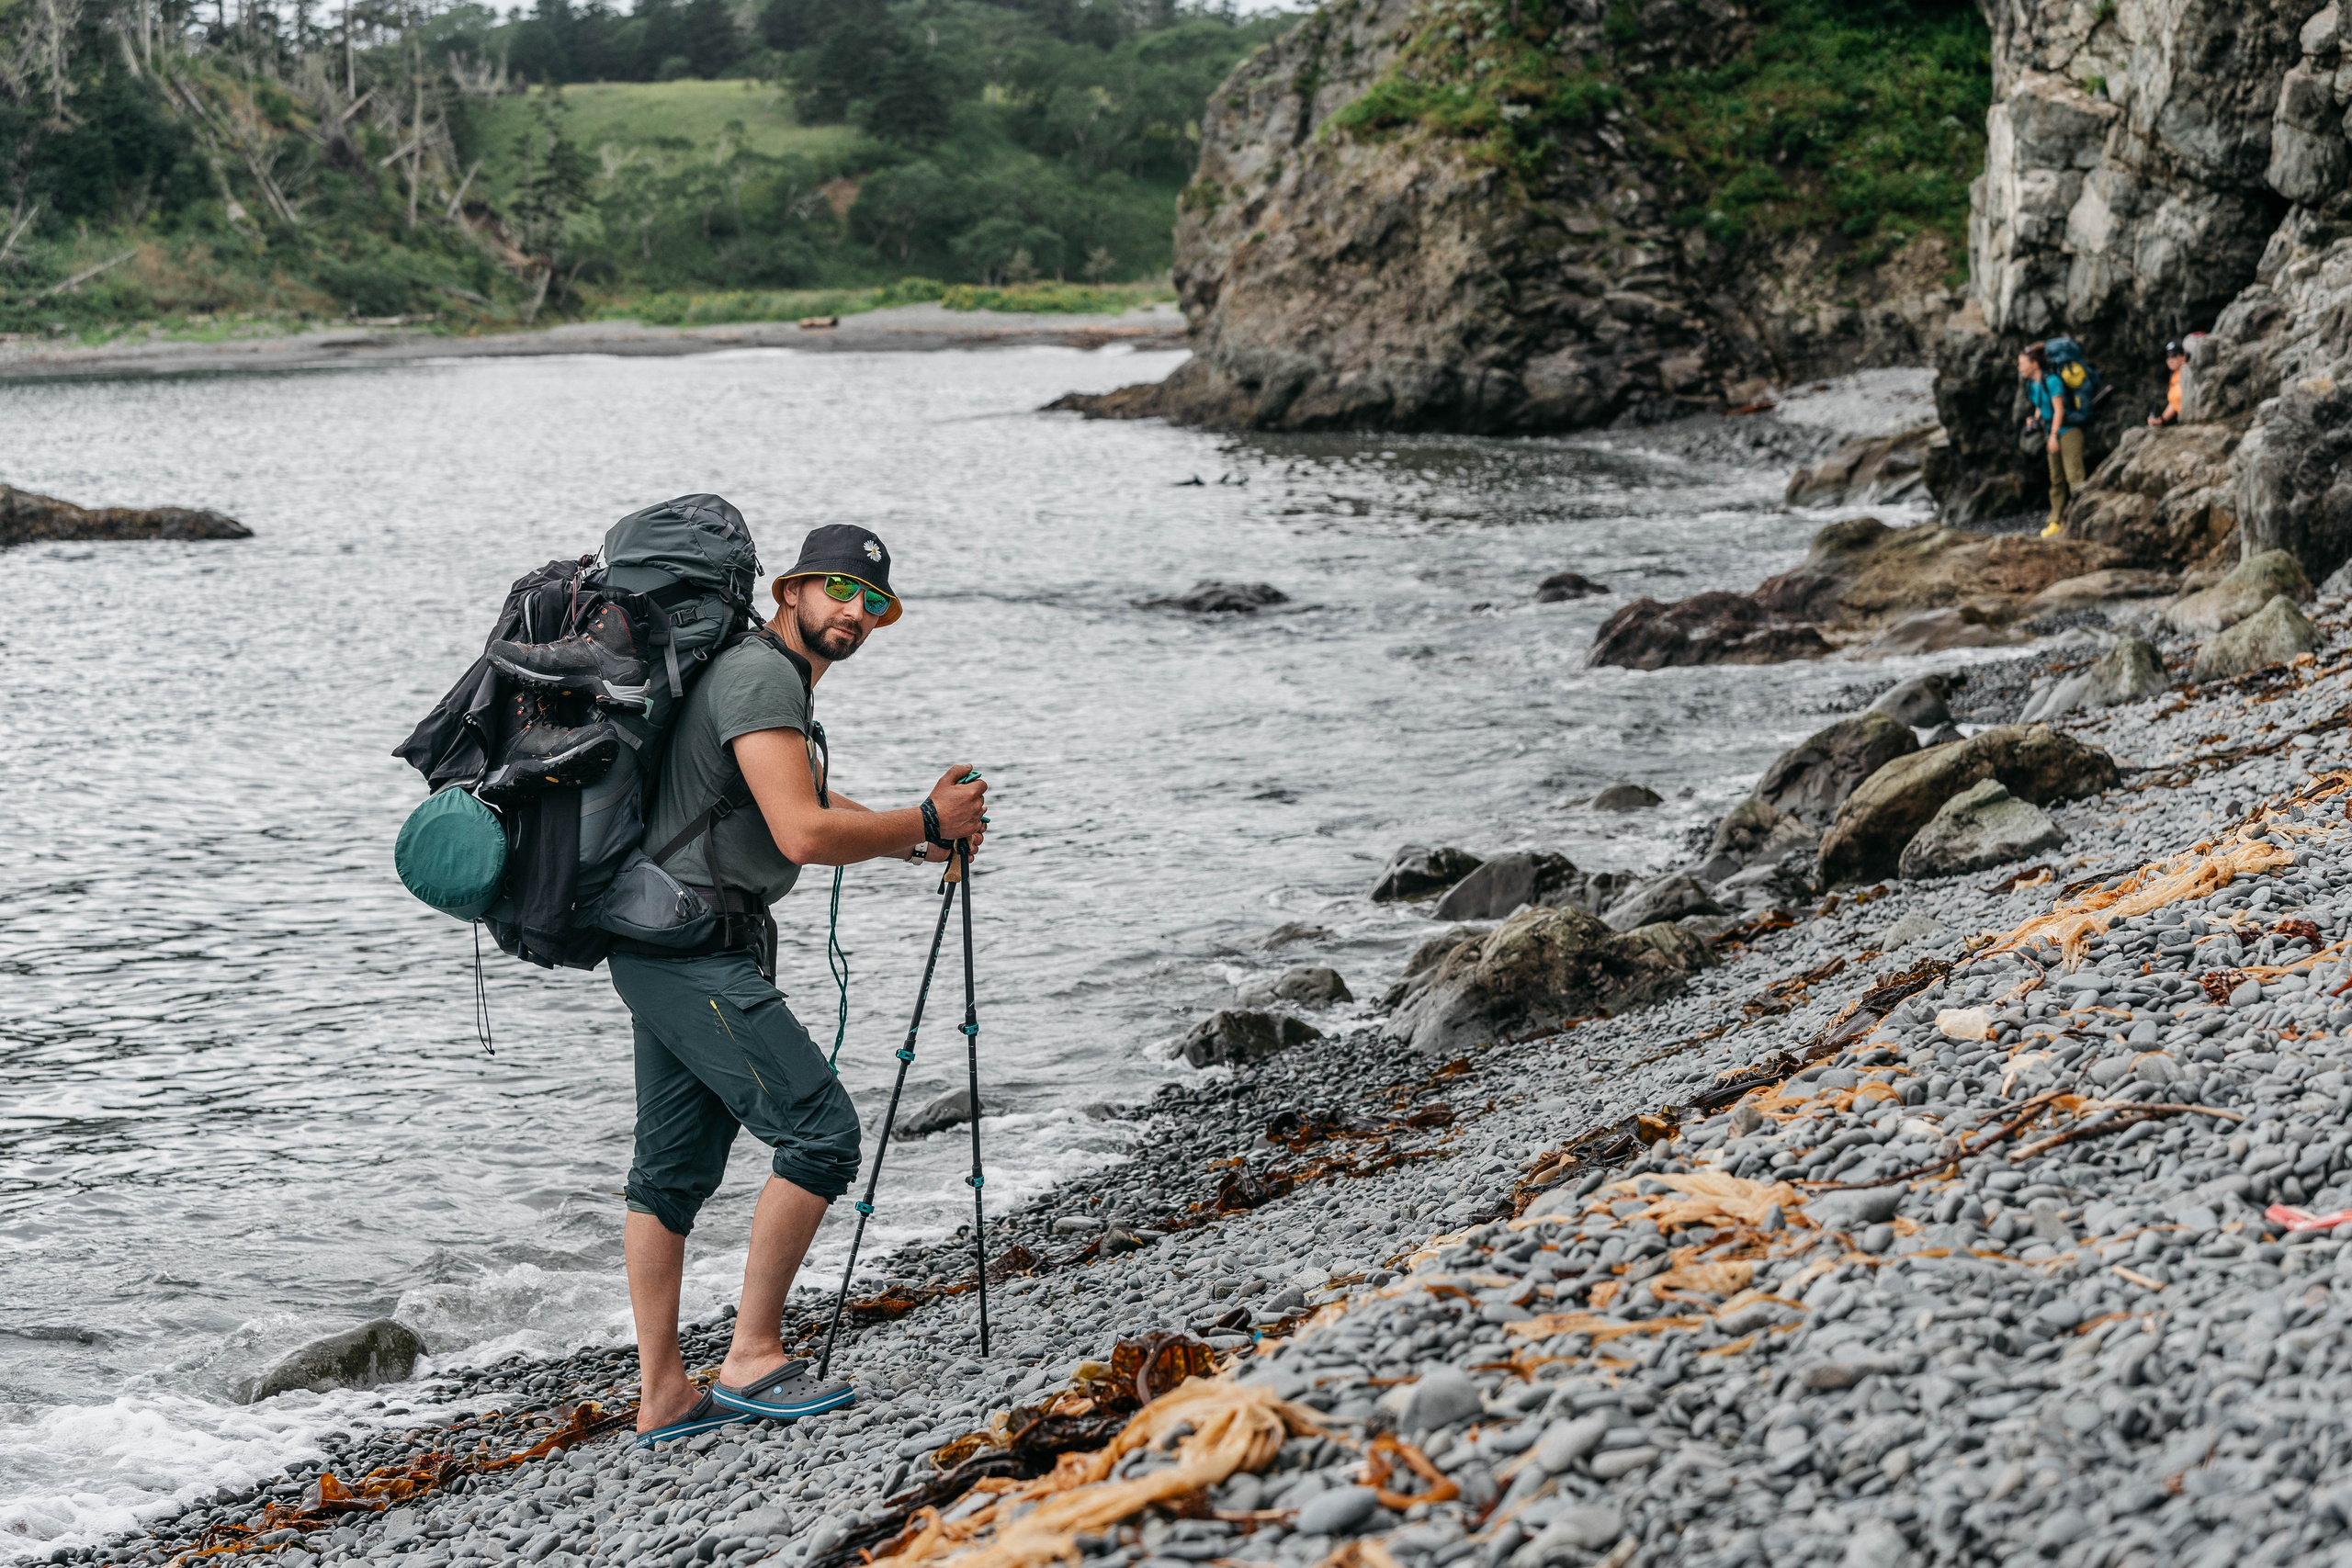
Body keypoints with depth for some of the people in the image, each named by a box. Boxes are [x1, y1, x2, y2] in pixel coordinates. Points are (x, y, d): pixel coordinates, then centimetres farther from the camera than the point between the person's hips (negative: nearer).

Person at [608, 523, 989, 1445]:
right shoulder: (760, 676, -14)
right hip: (696, 948, -11)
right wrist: (926, 824, -10)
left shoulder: (787, 685, 20)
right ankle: (752, 1358, -5)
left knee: (674, 1168, 11)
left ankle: (662, 1399, 16)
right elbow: (803, 835, -22)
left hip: (664, 953, 11)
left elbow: (812, 811, 31)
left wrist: (920, 838, 15)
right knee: (821, 1128, -10)